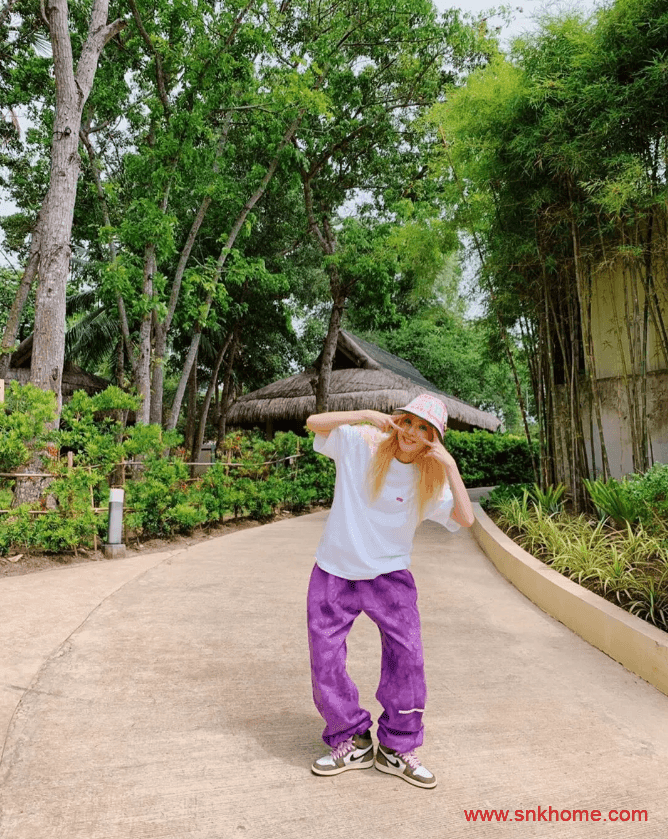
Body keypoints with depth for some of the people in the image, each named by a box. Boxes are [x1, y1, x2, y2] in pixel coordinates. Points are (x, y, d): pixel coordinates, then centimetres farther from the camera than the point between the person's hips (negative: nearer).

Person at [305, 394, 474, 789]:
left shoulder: (431, 480, -6)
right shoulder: (361, 444, -8)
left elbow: (466, 519, -19)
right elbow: (314, 423, -16)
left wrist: (451, 466, -25)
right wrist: (366, 414, -25)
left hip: (389, 575, 0)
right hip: (334, 572, 0)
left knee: (407, 657, -6)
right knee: (325, 662, 3)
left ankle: (397, 749, 18)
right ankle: (352, 742, 25)